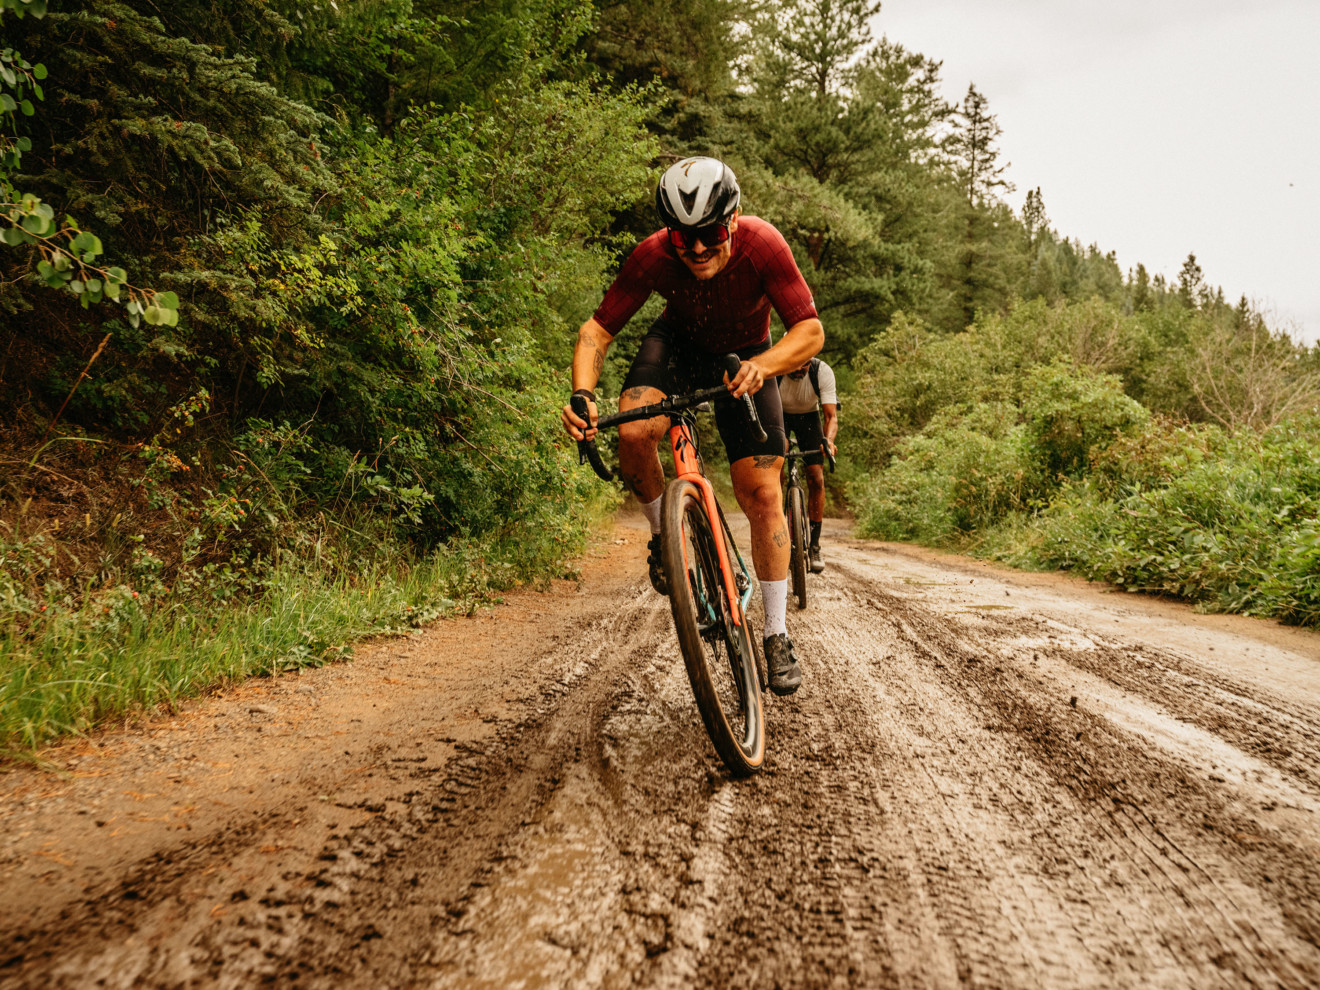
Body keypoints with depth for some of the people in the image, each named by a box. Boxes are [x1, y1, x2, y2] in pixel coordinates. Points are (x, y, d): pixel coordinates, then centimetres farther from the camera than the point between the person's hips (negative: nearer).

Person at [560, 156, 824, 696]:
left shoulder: (762, 245, -32)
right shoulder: (652, 256, -29)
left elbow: (810, 331, -29)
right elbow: (597, 330, -22)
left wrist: (762, 365, -49)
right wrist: (583, 393, -41)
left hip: (744, 358, 0)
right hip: (678, 343, 1)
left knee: (763, 495, -9)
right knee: (634, 431, -32)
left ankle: (777, 636, 4)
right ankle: (664, 534, -2)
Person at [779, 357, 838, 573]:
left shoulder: (823, 371, -30)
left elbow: (831, 415, -31)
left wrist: (828, 439, -52)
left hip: (808, 416, 1)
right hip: (778, 415, 0)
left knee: (816, 478, -13)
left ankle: (814, 545, -4)